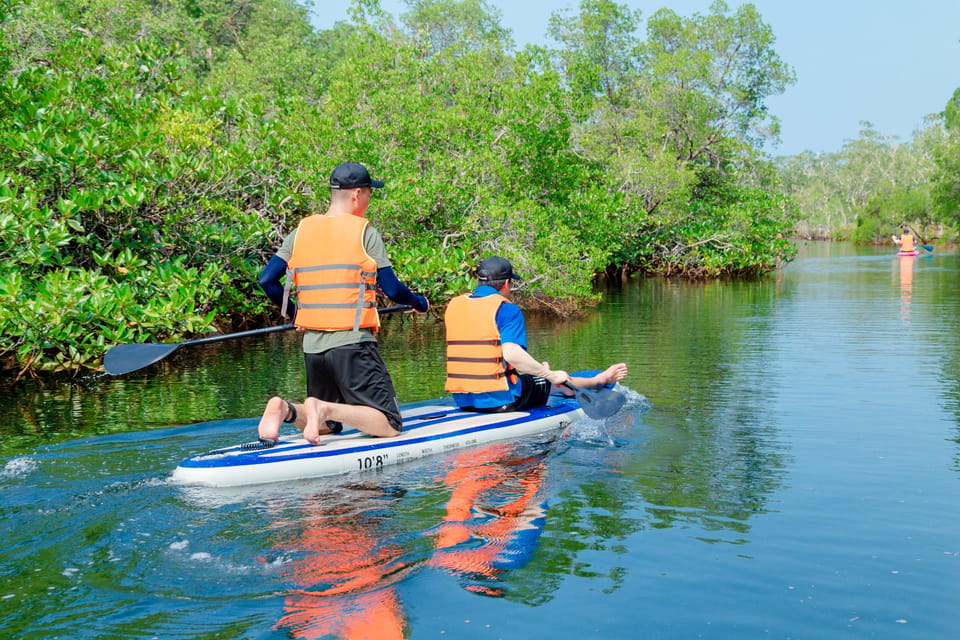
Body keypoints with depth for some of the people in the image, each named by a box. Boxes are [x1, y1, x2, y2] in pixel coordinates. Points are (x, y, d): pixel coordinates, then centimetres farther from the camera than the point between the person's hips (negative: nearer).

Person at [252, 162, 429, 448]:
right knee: (389, 425, -3)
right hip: (352, 344, -6)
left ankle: (284, 409, -8)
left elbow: (266, 281, 7)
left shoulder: (301, 231, 9)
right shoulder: (365, 232, -4)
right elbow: (392, 289, -5)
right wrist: (419, 302, 16)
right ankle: (325, 409, -25)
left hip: (312, 346, 6)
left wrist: (294, 312, 24)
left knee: (328, 424, 21)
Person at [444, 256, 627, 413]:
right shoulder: (506, 309, -13)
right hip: (499, 399, -7)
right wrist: (550, 375, -16)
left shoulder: (453, 306, 8)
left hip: (461, 399, 7)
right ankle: (599, 380, 42)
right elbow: (512, 353, -27)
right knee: (552, 382, 18)